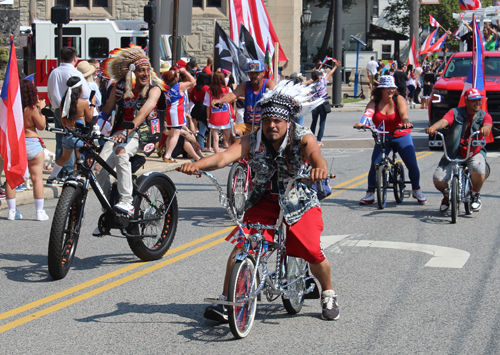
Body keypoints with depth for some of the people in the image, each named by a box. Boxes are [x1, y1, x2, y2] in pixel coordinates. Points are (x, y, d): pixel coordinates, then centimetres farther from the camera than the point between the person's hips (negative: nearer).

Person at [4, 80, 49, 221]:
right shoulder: (32, 109, -13)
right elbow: (41, 126, -5)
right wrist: (42, 109, 4)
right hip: (31, 143, -4)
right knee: (37, 178, 3)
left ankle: (12, 211, 12)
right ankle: (40, 211, 4)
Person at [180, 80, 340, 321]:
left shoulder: (303, 139, -16)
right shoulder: (252, 142, -12)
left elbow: (314, 154, -38)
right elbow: (223, 157, -26)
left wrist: (320, 167, -63)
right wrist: (197, 164, -46)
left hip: (300, 202, -2)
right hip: (263, 201, 2)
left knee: (312, 252, -13)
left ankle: (328, 295, 18)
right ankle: (225, 301, -3)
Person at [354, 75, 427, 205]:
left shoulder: (399, 100, -8)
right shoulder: (374, 103, -5)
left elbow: (404, 112, -27)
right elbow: (368, 113, -25)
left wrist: (406, 121, -51)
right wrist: (361, 123, -48)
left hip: (402, 137, -1)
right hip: (383, 138, 1)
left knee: (412, 165, -7)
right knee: (375, 165, -13)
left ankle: (417, 191, 18)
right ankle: (370, 194, 1)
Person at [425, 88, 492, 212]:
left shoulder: (484, 116, 3)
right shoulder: (455, 113, 1)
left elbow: (488, 125, -19)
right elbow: (444, 121, -18)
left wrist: (485, 129, -46)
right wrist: (433, 127, -41)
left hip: (475, 152, 0)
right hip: (454, 152, 0)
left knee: (478, 169, -35)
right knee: (438, 179, -17)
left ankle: (476, 195, -3)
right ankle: (447, 195, 20)